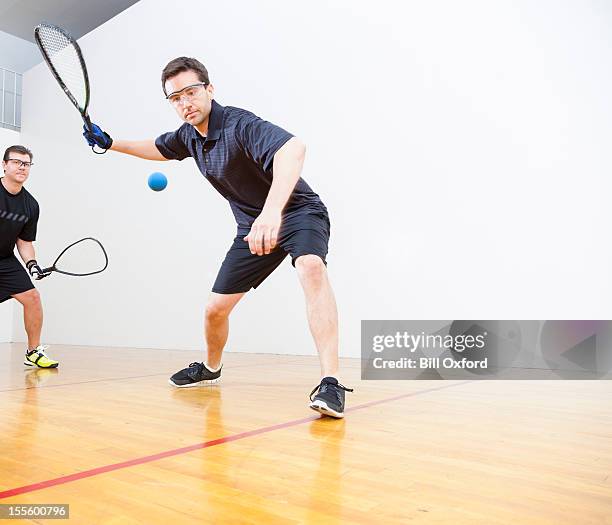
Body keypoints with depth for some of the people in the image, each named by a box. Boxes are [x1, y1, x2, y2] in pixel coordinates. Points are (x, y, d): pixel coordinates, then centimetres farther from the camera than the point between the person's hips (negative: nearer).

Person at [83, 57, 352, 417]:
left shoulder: (239, 125, -26)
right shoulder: (188, 136, 1)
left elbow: (292, 148, -47)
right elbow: (158, 149, 26)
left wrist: (272, 212, -61)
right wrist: (110, 143, 18)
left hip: (298, 211, -7)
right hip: (253, 226, 7)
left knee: (311, 268, -40)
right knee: (215, 308, 8)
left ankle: (330, 384, -41)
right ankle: (211, 369, 38)